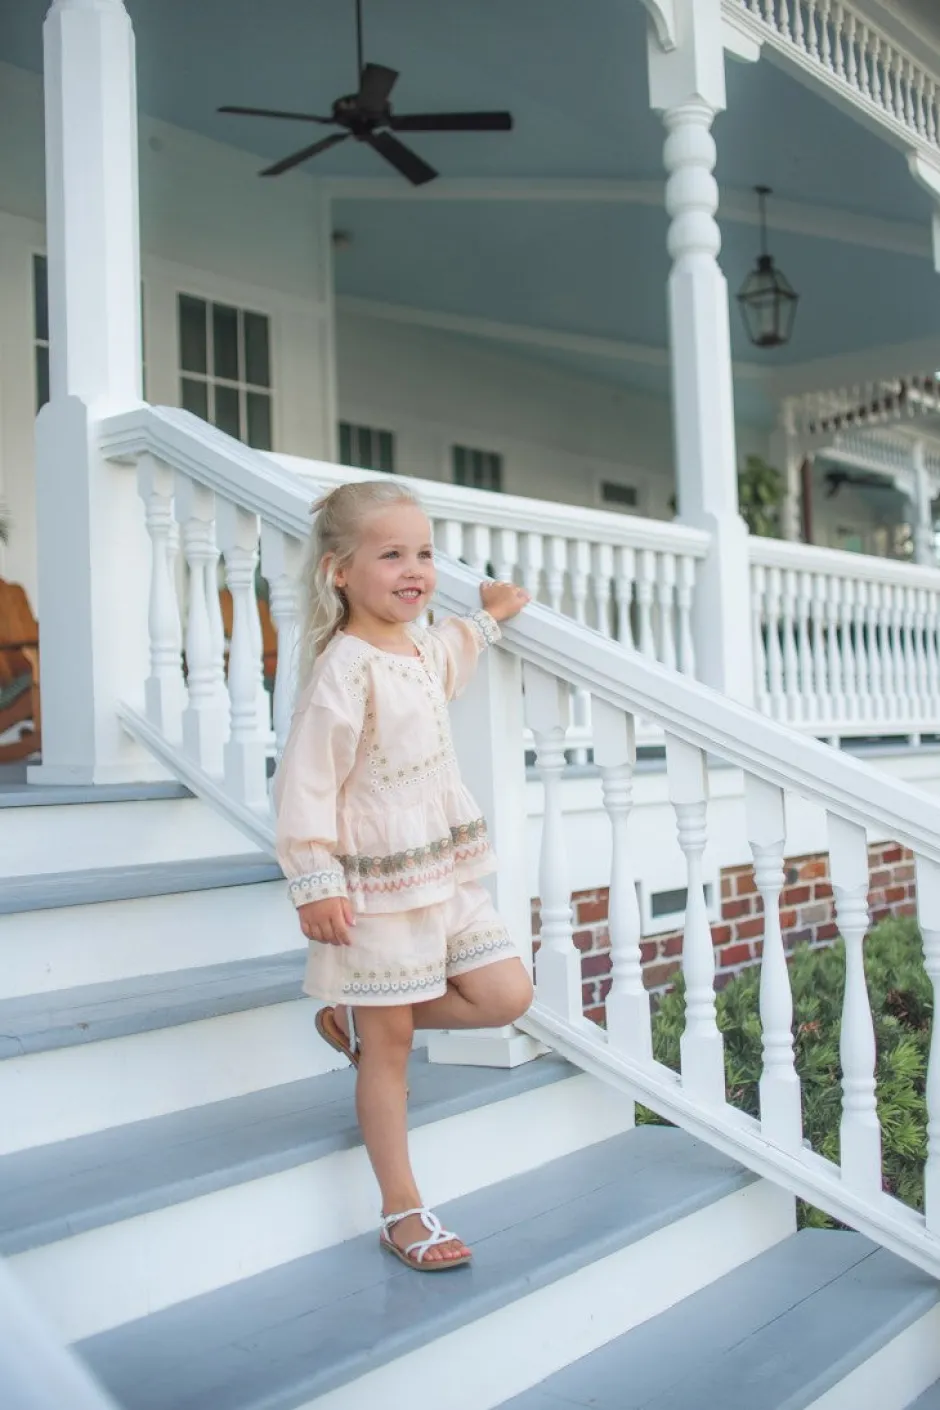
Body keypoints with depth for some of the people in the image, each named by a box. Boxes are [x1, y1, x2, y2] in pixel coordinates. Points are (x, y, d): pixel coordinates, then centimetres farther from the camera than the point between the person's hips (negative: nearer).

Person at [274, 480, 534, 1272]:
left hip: (446, 869, 8)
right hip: (376, 884, -8)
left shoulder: (425, 647, 8)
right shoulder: (344, 669, -18)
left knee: (508, 997, 7)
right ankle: (401, 1212, 16)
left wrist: (488, 620, 43)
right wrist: (315, 884, -22)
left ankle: (358, 1020, 24)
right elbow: (306, 780, -20)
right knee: (390, 1049, 2)